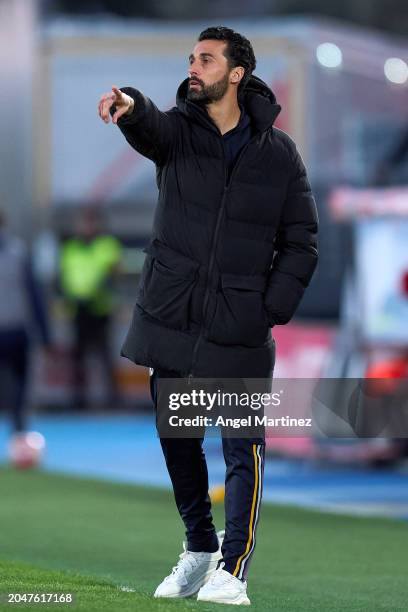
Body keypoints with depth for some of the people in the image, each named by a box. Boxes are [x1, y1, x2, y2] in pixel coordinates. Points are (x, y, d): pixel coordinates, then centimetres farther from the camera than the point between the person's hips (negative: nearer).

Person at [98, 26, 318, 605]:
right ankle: (199, 549, 29)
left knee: (244, 449, -6)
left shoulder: (278, 151, 2)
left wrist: (273, 308, -7)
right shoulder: (178, 129, 3)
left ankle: (233, 570, -1)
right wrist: (130, 105, -47)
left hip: (239, 330, -2)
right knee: (177, 441, 11)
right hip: (169, 316, 2)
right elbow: (148, 126, -23)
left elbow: (301, 240, 5)